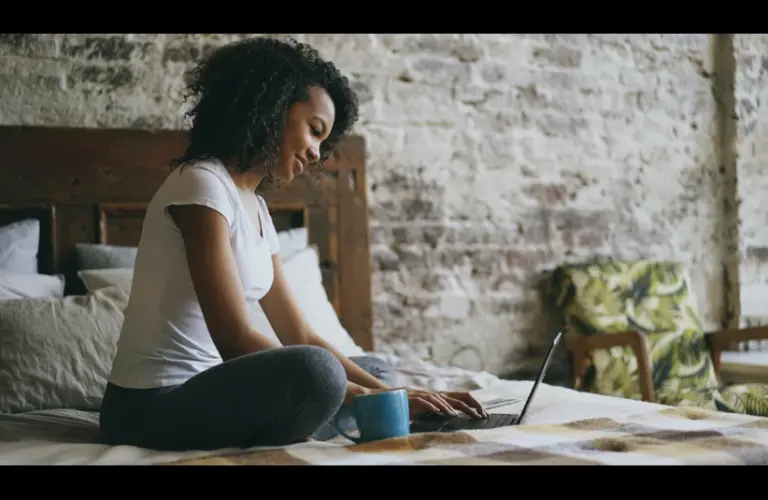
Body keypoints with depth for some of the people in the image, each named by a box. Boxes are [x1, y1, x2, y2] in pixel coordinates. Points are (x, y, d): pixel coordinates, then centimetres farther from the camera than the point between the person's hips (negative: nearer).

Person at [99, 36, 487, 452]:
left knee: (375, 372, 13)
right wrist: (364, 395, -20)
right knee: (316, 370, -34)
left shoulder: (255, 207, 14)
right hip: (152, 405, -10)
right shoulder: (201, 184, -14)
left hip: (203, 388, 10)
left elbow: (300, 338, 10)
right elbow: (234, 340, -21)